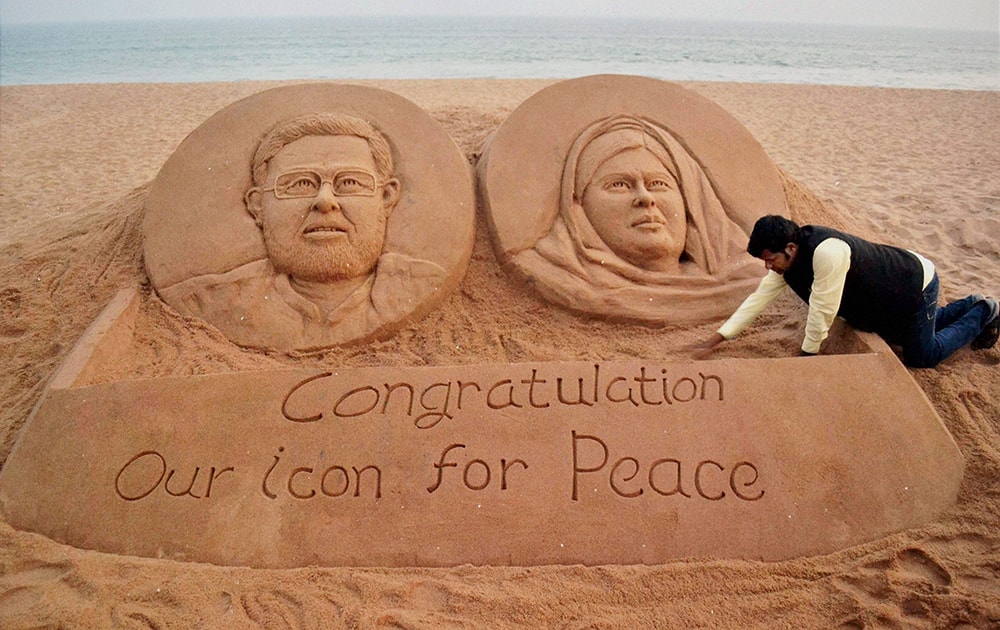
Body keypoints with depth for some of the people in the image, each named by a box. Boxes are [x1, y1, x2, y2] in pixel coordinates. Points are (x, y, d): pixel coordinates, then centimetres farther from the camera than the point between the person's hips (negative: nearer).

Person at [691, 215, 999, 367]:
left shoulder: (826, 252, -43)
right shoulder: (787, 257, -15)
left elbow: (822, 310, -36)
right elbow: (759, 298, -12)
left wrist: (807, 355, -22)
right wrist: (714, 340, -15)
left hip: (917, 281, -8)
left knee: (921, 356, 6)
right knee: (897, 338, 27)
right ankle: (971, 305, 39)